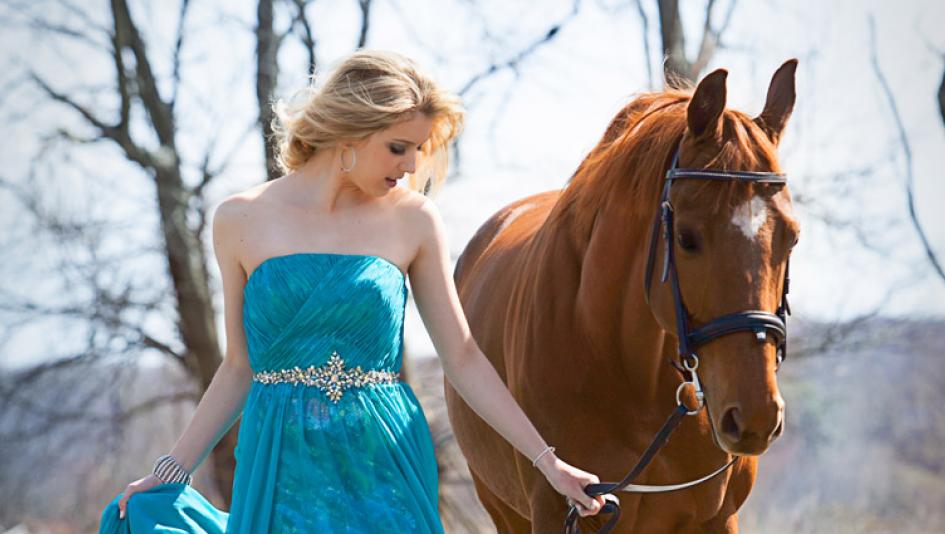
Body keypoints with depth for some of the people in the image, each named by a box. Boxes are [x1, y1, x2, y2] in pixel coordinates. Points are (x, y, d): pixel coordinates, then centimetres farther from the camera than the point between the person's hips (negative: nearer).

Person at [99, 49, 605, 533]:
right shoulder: (241, 220, 0)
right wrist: (171, 470, 2)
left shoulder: (412, 219, 1)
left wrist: (546, 461, 2)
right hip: (283, 465, 0)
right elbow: (240, 367, 6)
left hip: (385, 462, 1)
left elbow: (462, 358, 4)